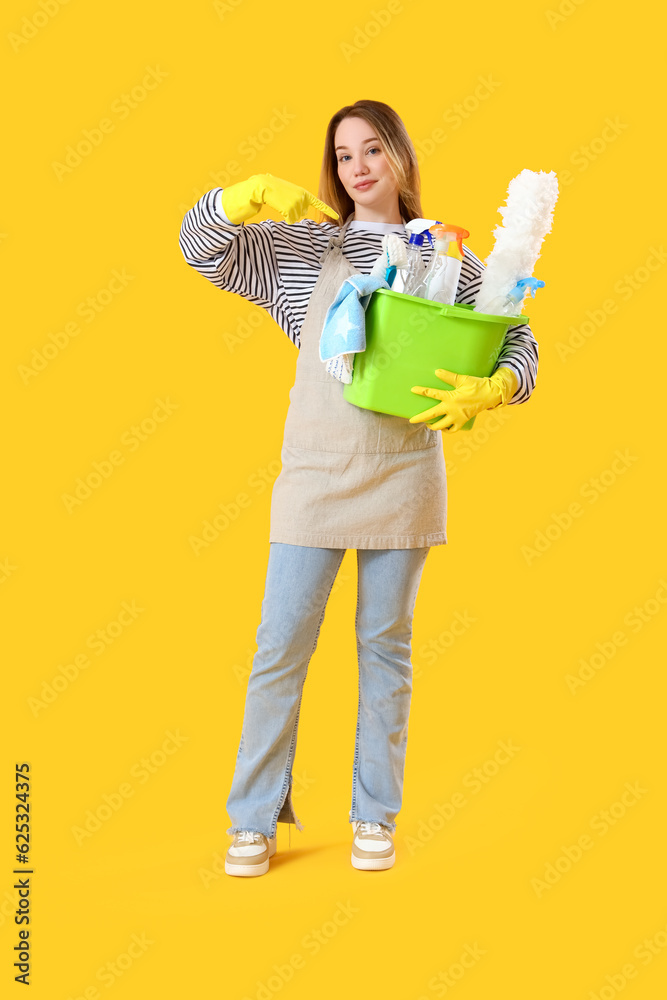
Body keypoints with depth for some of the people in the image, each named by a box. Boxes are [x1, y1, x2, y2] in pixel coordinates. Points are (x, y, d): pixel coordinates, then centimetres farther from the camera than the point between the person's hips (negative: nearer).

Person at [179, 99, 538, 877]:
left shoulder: (445, 257, 7)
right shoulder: (299, 245, 8)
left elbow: (518, 343, 6)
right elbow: (199, 244, 4)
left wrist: (487, 390, -15)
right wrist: (254, 192, -13)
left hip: (403, 472, 0)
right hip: (315, 469, 0)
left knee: (385, 645, 9)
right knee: (281, 644, 1)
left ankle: (375, 817, 22)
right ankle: (255, 819, 15)